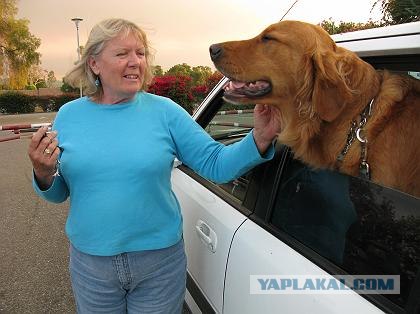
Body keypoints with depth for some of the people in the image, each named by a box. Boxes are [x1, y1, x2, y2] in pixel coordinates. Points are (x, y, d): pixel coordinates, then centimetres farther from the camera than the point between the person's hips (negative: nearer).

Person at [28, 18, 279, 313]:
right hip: (89, 262, 2)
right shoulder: (69, 115, -2)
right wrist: (44, 174, -15)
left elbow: (216, 165, -12)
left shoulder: (165, 111, -9)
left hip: (161, 259, -1)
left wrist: (260, 139, -28)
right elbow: (58, 194, 6)